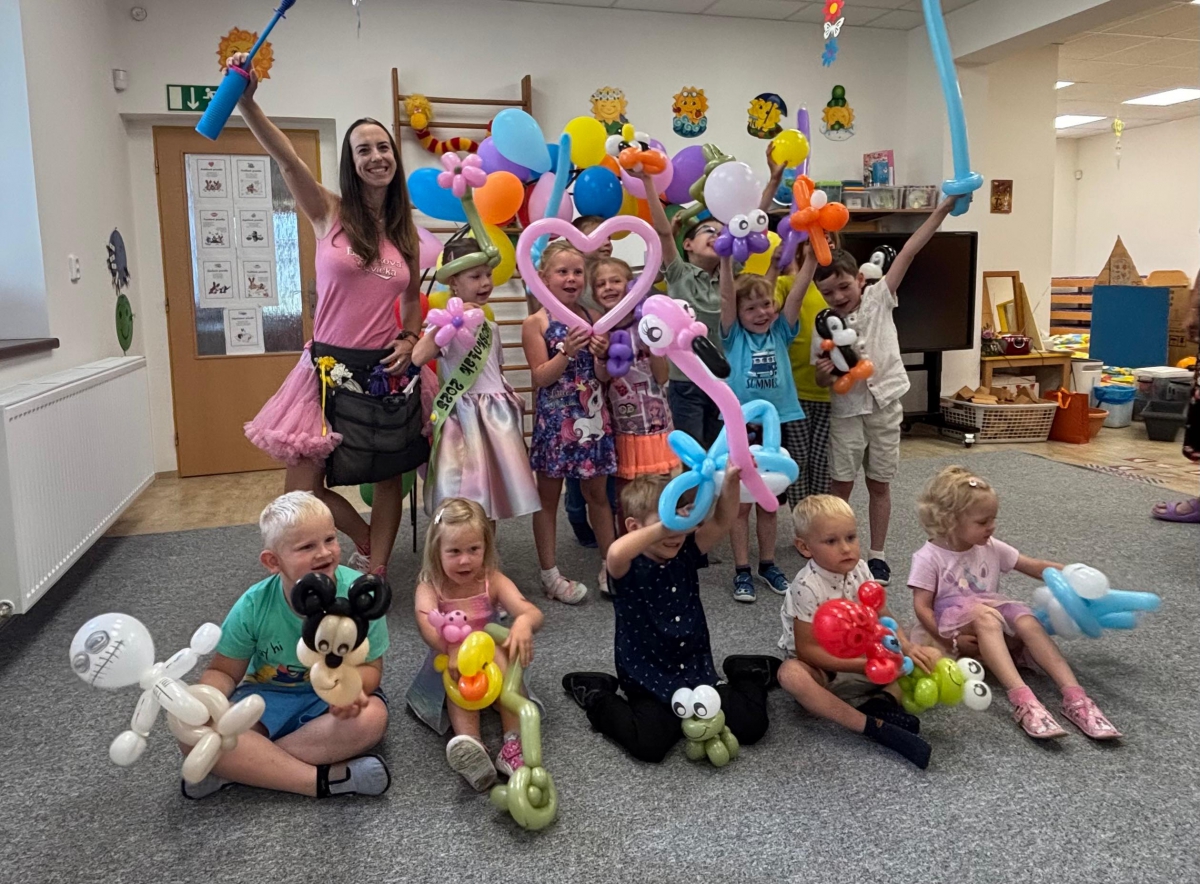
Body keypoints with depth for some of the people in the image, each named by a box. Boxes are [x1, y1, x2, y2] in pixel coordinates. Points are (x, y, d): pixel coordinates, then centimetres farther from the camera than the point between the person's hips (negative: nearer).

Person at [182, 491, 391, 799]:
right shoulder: (253, 607, -16)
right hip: (268, 697, 1)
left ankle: (240, 767, -22)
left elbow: (370, 666, -13)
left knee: (371, 717, -34)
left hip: (329, 699, 0)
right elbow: (224, 671, -3)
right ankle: (325, 780, -27)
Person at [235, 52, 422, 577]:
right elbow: (287, 160, -21)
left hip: (387, 370, 2)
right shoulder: (329, 213, -3)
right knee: (303, 485, 0)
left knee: (389, 476, 8)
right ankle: (366, 542, 27)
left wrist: (410, 340, 0)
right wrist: (246, 102, -36)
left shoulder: (405, 228, 7)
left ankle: (374, 573, 24)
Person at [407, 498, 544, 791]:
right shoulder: (430, 587, -11)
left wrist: (524, 621, -48)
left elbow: (533, 613, -22)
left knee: (497, 651, -31)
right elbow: (428, 627, -33)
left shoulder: (492, 581, -7)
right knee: (463, 673, -33)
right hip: (449, 669, -1)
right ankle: (469, 744, -53)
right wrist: (453, 647, -55)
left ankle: (514, 743, -38)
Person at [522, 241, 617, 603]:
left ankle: (610, 564, 26)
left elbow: (604, 377, 4)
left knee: (598, 492, 13)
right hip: (555, 419, -3)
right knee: (548, 495, 7)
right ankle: (549, 574, 18)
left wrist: (601, 355, -16)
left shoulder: (592, 319, 4)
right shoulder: (536, 323, -6)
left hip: (593, 416, 3)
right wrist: (567, 351, -22)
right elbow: (540, 377, -10)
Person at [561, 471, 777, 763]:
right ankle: (596, 696, 5)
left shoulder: (686, 555, 0)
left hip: (697, 673, 5)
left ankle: (747, 674, 31)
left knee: (750, 726, -3)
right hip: (649, 681, -4)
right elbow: (615, 553, -42)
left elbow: (722, 522, -11)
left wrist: (731, 481, -28)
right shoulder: (628, 568, -16)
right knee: (649, 745, -24)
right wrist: (662, 528, -42)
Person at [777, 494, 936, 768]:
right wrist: (865, 664, -29)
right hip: (822, 669, -6)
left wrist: (908, 648, -20)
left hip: (861, 659, 6)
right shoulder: (807, 587, -25)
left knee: (929, 656, -5)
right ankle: (873, 726, -39)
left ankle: (885, 700, -25)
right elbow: (807, 650, -24)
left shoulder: (859, 569, -6)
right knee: (791, 674, -40)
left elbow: (883, 617, 0)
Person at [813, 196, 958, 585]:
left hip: (885, 405, 0)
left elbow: (908, 252, -10)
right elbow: (823, 381, 2)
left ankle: (877, 555, 21)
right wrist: (824, 373, -22)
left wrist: (943, 208, -14)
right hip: (847, 410, 0)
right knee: (841, 483, 4)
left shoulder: (879, 299, -4)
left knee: (879, 483, 9)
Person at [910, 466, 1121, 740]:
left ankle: (1075, 697, -35)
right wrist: (952, 642, -21)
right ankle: (1022, 700, -51)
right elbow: (922, 607, -12)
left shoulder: (990, 548, 7)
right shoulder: (929, 558, -9)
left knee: (1028, 622, -26)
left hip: (993, 612, 5)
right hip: (954, 623, -5)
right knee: (984, 615, -37)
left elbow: (1035, 567, 8)